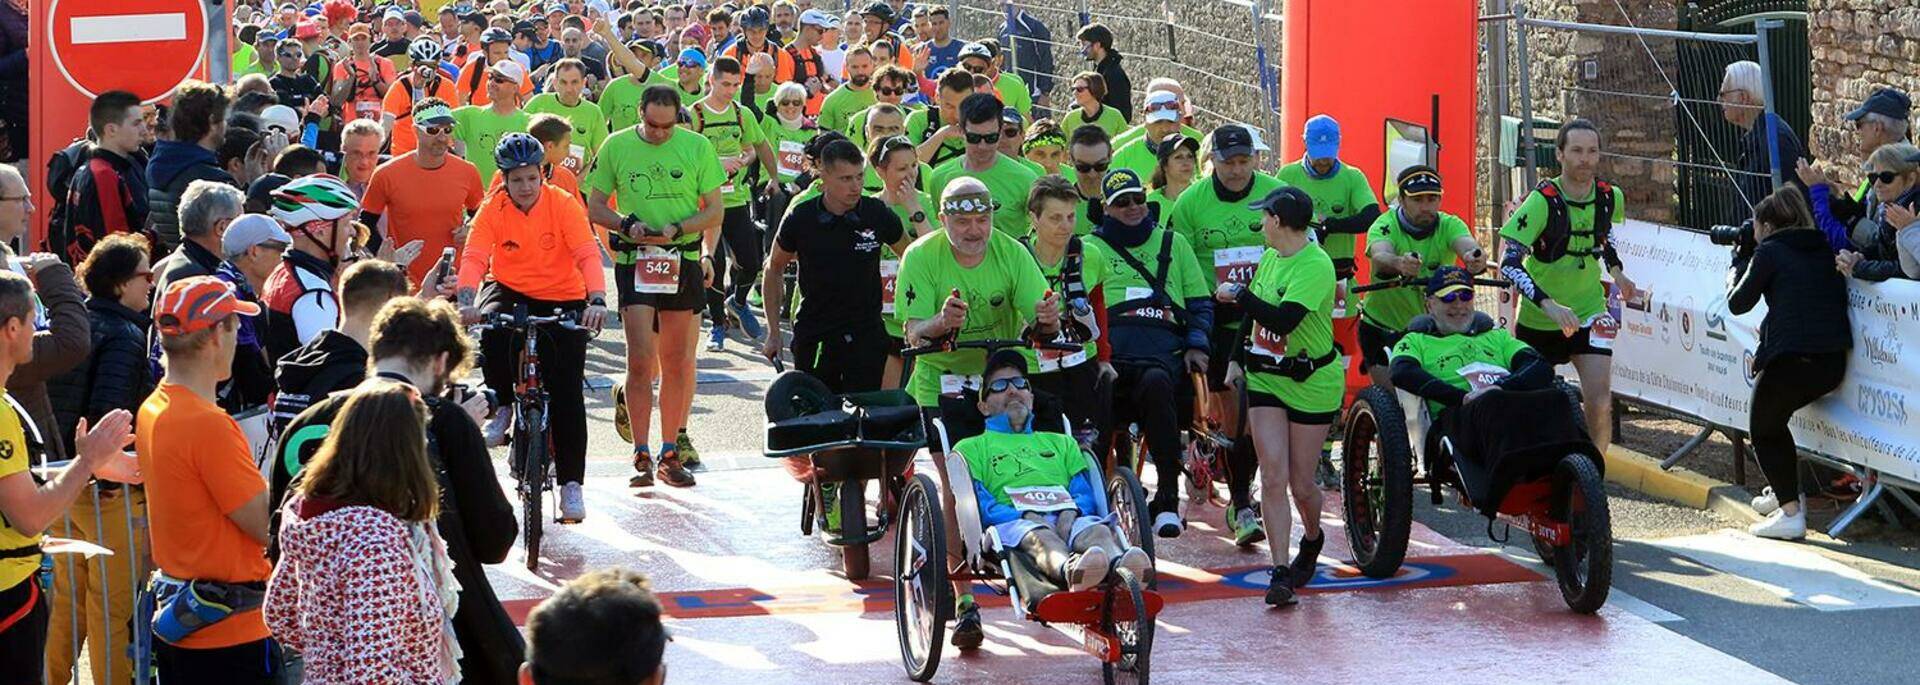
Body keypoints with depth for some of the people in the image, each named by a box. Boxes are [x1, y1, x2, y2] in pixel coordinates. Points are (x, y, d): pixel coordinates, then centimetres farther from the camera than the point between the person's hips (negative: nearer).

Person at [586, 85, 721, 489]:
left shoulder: (697, 147, 2)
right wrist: (627, 224, -12)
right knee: (640, 360, -9)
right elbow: (594, 207, 7)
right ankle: (641, 455, -5)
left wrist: (675, 230, -14)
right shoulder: (616, 147, 2)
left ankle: (670, 453, 14)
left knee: (677, 363, 5)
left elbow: (714, 211, 3)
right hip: (634, 262, -1)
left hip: (682, 262, 1)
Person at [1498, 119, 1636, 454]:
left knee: (1599, 402, -14)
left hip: (1588, 314, 2)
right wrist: (1550, 306, -37)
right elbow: (1509, 263, -28)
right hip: (1538, 319, -2)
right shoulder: (1542, 201, -21)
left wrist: (1616, 271, 10)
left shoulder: (1611, 198, -6)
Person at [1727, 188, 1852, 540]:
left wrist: (1740, 263, 20)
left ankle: (1790, 511, -1)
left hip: (1789, 359, -7)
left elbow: (1737, 303, 4)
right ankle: (1785, 493, 36)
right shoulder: (1823, 251, 17)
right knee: (1774, 420, 30)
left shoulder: (1769, 252, -2)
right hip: (1833, 362, 7)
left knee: (1763, 431, 12)